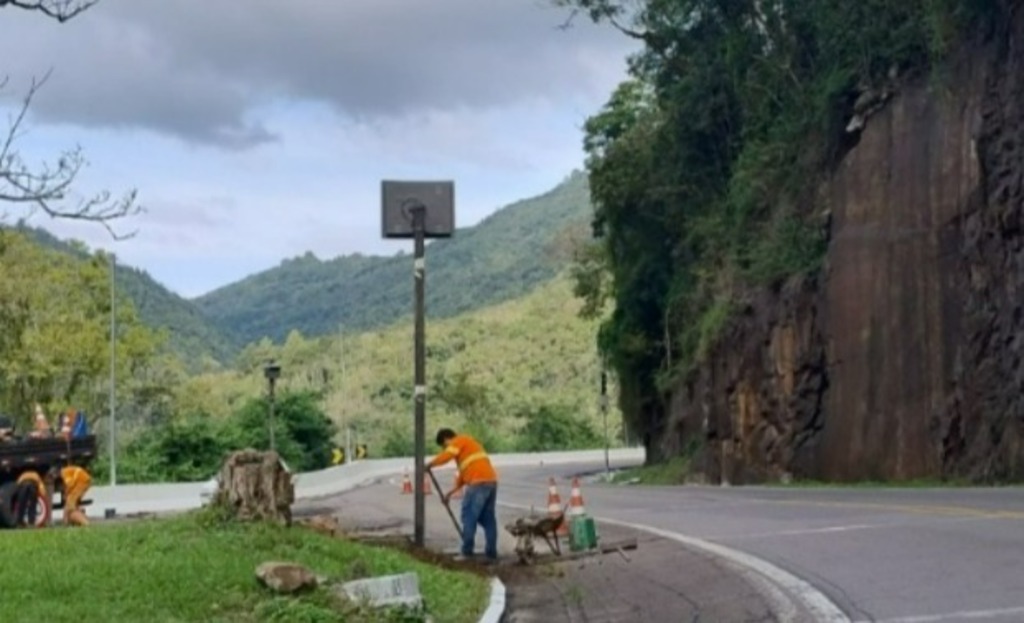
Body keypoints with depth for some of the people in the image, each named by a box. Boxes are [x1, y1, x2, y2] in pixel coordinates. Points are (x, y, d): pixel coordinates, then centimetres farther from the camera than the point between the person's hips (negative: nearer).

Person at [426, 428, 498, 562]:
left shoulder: (459, 441, 3)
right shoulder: (467, 445, 30)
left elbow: (445, 456, -14)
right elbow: (464, 474, 31)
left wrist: (429, 465, 2)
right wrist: (450, 493, 30)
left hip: (479, 483, -9)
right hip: (491, 481, 9)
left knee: (469, 517, -2)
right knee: (488, 519, 11)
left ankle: (467, 553, 0)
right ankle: (491, 554, 11)